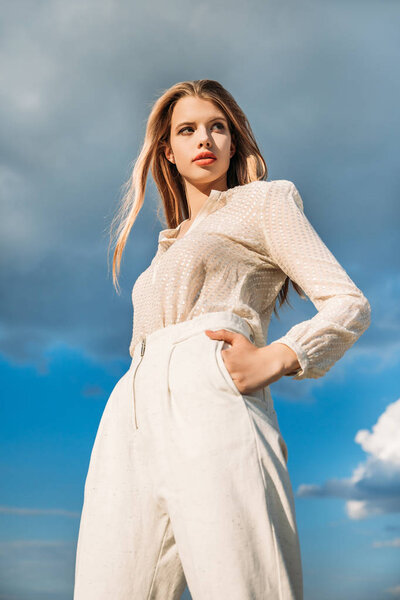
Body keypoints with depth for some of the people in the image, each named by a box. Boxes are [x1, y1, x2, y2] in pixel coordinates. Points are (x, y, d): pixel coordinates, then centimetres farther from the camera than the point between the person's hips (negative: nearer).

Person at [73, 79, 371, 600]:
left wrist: (275, 358, -10)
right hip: (132, 420, 6)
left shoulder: (264, 201, 18)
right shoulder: (169, 248, 35)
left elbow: (349, 304, 8)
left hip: (209, 402, -5)